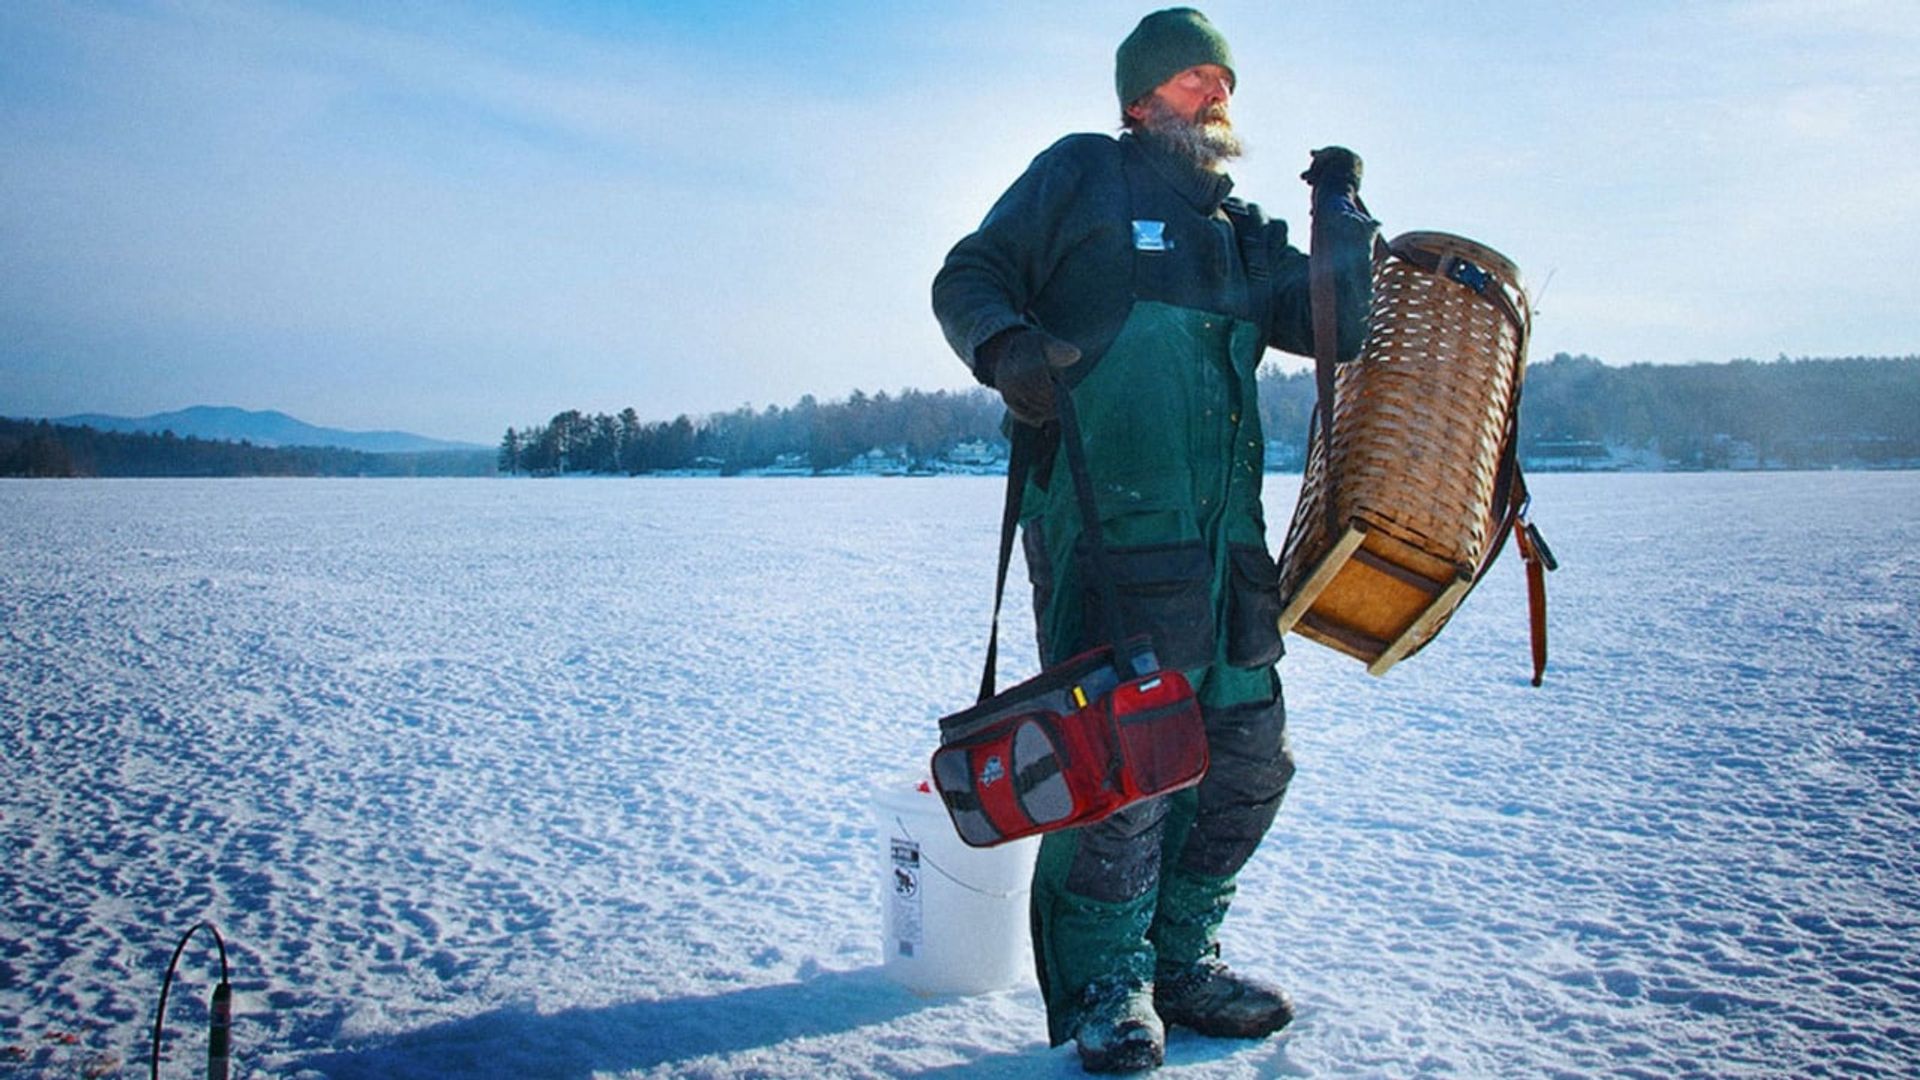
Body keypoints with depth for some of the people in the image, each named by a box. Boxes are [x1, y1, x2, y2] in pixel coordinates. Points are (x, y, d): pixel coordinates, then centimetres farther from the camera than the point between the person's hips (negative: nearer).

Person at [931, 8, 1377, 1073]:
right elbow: (969, 276, 5)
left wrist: (1342, 205, 14)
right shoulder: (1082, 174, 9)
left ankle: (1180, 960, 27)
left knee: (1247, 755, 9)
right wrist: (1007, 345, -15)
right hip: (1102, 520, -6)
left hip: (1226, 534, 7)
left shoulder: (1244, 235, 23)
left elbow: (1342, 329, 17)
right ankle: (1106, 986, 13)